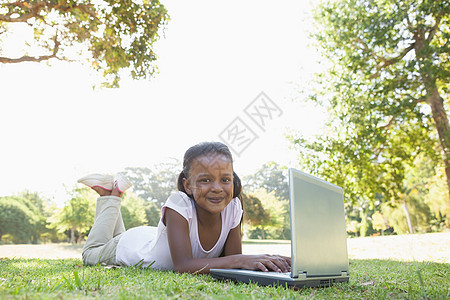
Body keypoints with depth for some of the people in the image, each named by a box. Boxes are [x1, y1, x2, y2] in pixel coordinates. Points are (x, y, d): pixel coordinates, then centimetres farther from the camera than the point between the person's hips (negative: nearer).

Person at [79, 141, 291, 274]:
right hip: (133, 245, -5)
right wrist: (240, 260, -57)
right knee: (91, 255, 28)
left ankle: (115, 194, 42)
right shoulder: (179, 203, -43)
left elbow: (232, 259, -25)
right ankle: (110, 195, 31)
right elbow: (182, 265, -48)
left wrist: (263, 261, -46)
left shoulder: (233, 207, -30)